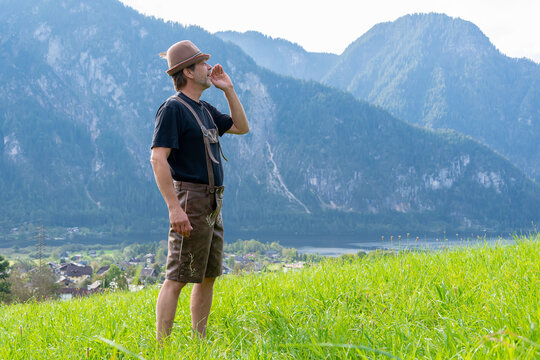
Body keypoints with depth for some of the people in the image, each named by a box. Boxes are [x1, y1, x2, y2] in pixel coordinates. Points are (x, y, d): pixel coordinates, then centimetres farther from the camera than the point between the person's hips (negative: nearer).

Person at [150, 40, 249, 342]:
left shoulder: (205, 110, 17)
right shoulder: (173, 108, -11)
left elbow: (242, 127, 27)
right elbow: (158, 159, -18)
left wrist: (229, 90, 16)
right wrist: (174, 207, -24)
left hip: (212, 203, 10)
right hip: (191, 200, -9)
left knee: (209, 275, 13)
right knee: (177, 278, -9)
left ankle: (200, 341, 23)